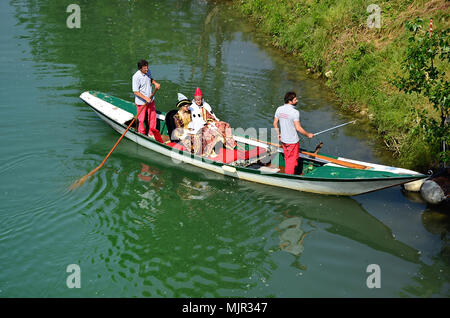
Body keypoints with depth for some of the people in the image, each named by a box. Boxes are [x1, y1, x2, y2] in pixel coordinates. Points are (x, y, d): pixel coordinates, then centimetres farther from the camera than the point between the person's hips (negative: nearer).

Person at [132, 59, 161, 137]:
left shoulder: (148, 72, -4)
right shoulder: (136, 77, -24)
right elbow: (135, 92, -22)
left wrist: (155, 83, -2)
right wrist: (145, 98, -27)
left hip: (150, 99, 6)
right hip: (141, 102, -6)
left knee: (153, 116, 13)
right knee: (141, 119, 4)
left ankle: (151, 133, 31)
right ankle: (142, 135, 24)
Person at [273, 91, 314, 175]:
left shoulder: (279, 109, -2)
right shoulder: (295, 112, -22)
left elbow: (275, 123, 6)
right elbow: (298, 128, -22)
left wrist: (278, 134, 20)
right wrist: (308, 134, -8)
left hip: (283, 139, 7)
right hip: (292, 140, -6)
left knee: (287, 158, 23)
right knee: (292, 160, 9)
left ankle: (287, 173, 36)